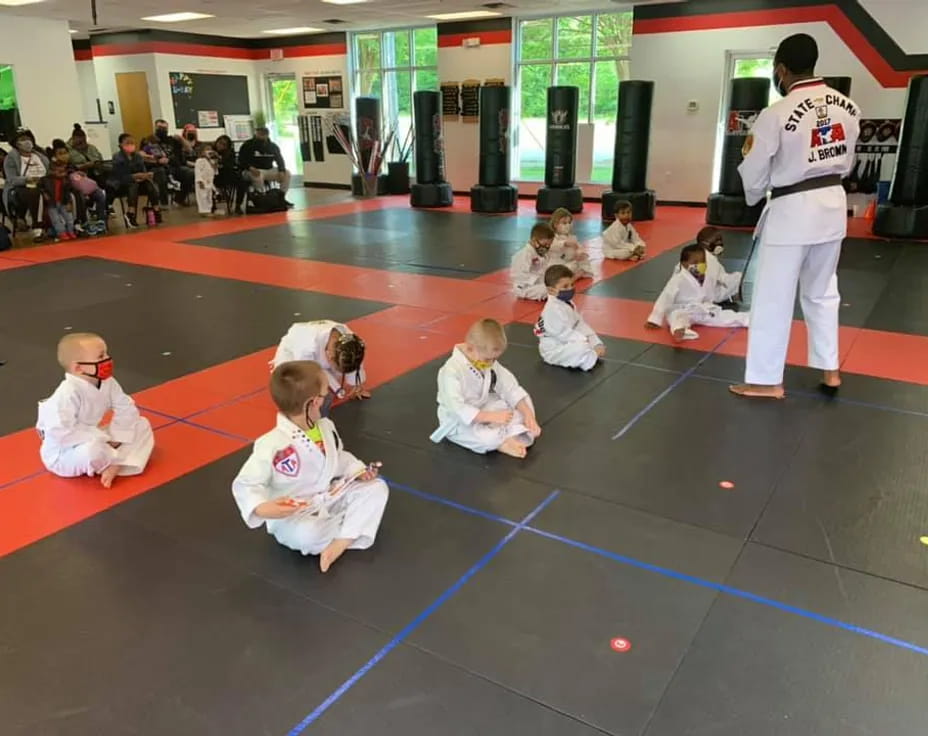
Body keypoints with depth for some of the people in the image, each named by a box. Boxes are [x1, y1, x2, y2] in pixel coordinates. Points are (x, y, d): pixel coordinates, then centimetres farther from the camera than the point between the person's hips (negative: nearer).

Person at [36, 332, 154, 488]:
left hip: (93, 440, 8)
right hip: (63, 453, -8)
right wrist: (103, 439, -29)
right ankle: (116, 460, -6)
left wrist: (115, 438, -15)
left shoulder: (107, 383, -7)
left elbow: (126, 409, -1)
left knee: (142, 425, -1)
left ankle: (116, 465, -20)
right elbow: (63, 433, -34)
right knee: (93, 450, -42)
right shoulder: (68, 393, -29)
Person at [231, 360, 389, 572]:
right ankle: (353, 527, -6)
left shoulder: (325, 427, -3)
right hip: (293, 516, -6)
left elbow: (338, 458, 13)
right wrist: (262, 508, -39)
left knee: (377, 488, -7)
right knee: (305, 534, -39)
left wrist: (357, 471, -6)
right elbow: (244, 485, -21)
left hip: (330, 498, 7)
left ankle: (340, 543, -19)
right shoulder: (272, 445, -27)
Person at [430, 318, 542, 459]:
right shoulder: (452, 371, -29)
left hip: (483, 409, 8)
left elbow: (511, 388, -4)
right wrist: (491, 417, -36)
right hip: (458, 422, -7)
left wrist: (528, 414, -16)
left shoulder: (490, 363, -6)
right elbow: (456, 408, -34)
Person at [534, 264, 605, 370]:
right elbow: (563, 334, -27)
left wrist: (597, 343, -4)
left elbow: (580, 325, 6)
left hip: (569, 343, 10)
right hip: (553, 350, -10)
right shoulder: (553, 309, -26)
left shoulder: (568, 303, 7)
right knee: (581, 348, -30)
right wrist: (585, 340, -24)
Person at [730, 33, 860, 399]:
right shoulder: (847, 106, 1)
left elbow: (754, 177, -9)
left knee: (773, 297, 3)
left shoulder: (775, 115, -17)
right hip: (833, 204, 7)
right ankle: (829, 369, 29)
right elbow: (846, 162, 10)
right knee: (822, 292, 20)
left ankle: (766, 380, 10)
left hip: (791, 211, -6)